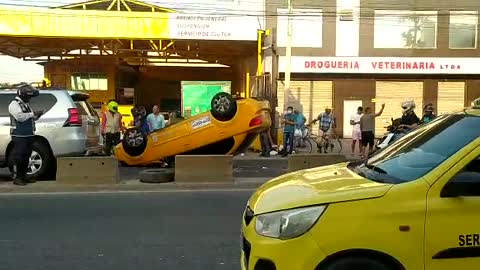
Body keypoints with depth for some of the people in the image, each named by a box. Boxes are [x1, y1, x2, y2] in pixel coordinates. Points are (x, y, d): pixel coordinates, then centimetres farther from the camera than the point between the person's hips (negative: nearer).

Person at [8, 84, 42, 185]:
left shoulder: (26, 104, 19)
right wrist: (33, 114, -17)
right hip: (19, 136, -9)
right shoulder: (14, 104, -8)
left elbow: (30, 118, 24)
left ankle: (23, 176, 19)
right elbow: (19, 117, -22)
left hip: (28, 135, 9)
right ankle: (16, 177, -1)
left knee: (26, 156, 11)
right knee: (18, 156, -5)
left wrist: (37, 116, 4)